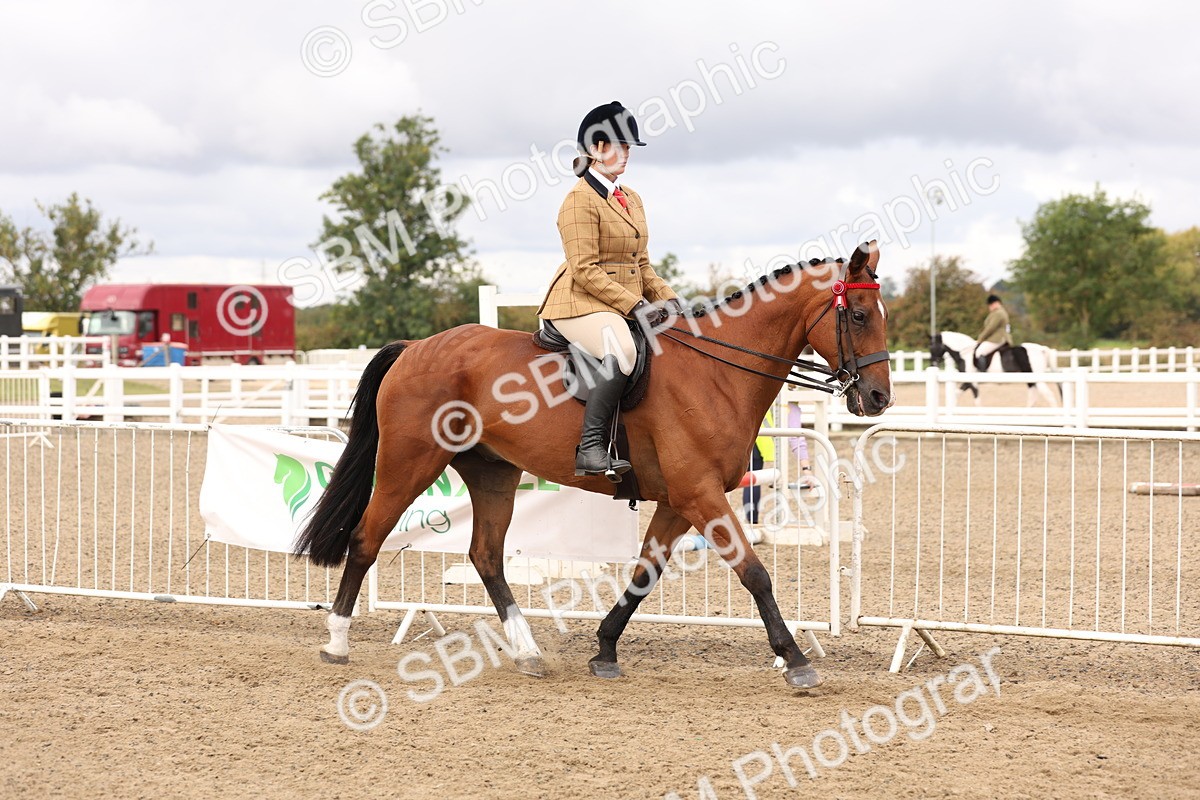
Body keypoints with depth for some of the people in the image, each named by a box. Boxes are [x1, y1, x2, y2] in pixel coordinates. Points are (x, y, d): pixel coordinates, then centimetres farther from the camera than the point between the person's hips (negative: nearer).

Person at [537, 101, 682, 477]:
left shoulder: (632, 199, 19)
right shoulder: (580, 199, -8)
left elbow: (642, 264, 23)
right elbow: (585, 271, -16)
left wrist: (666, 297, 4)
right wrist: (636, 305, -21)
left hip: (628, 303, 9)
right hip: (581, 303, -9)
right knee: (623, 351, -36)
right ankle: (590, 448, -37)